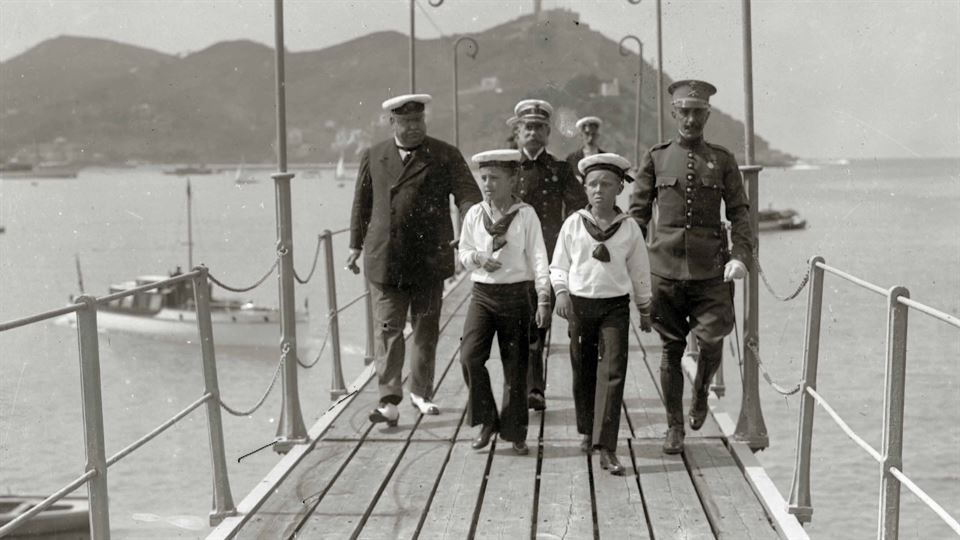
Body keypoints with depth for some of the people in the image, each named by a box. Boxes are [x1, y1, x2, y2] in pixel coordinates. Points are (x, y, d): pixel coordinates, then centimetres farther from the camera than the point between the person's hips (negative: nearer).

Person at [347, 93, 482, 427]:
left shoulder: (445, 156, 2)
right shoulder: (373, 158, 9)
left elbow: (466, 192, -6)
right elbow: (361, 203, 16)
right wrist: (356, 245, 14)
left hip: (429, 259, 0)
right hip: (385, 259, 0)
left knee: (426, 329, 11)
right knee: (388, 329, -5)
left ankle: (421, 392, 26)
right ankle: (389, 400, -6)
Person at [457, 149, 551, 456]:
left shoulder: (525, 215, -4)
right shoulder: (474, 215, 4)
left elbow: (538, 258, -4)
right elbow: (463, 252, 14)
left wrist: (543, 299, -9)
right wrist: (477, 258, -10)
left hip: (515, 295, -2)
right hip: (482, 294, 2)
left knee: (515, 366, 4)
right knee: (469, 356, -14)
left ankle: (515, 433, 17)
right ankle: (487, 421, 3)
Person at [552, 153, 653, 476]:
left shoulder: (629, 228, 2)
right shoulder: (573, 224, 2)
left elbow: (640, 271, 12)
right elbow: (559, 265, 8)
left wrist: (644, 309, 16)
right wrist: (561, 293, -8)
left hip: (615, 306, -1)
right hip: (580, 304, 1)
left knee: (613, 373, -10)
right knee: (583, 372, 10)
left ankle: (607, 449, -13)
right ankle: (587, 431, 32)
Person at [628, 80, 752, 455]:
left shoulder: (722, 160, 7)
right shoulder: (656, 158, 8)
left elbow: (739, 212, 4)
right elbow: (638, 212, 8)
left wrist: (740, 255, -10)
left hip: (711, 270, 0)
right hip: (665, 269, 0)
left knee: (711, 342, -10)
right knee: (671, 349, 5)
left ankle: (701, 394, 23)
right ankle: (674, 428, 16)